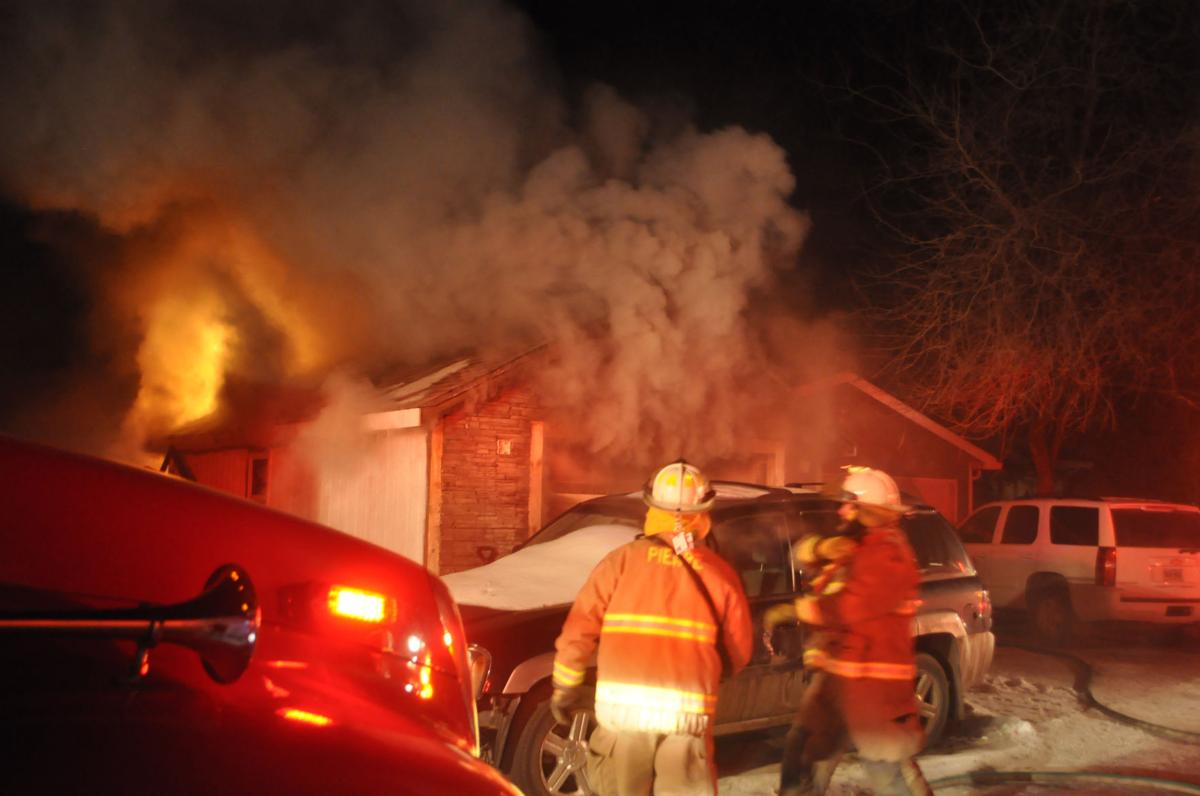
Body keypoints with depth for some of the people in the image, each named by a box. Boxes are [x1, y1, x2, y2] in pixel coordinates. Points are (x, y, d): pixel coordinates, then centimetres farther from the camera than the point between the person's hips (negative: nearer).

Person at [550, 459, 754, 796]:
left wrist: (565, 686, 13)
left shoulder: (623, 560, 4)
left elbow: (579, 628, 0)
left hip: (624, 708, 0)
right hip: (688, 712, 0)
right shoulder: (718, 571, 7)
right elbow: (739, 652, 11)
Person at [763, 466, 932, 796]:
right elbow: (802, 550, 6)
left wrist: (791, 611, -14)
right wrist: (822, 547, -17)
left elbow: (849, 607, -25)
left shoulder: (889, 555, -17)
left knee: (889, 768, -5)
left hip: (872, 681, -9)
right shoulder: (852, 544, 15)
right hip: (836, 674, 9)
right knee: (804, 753, 16)